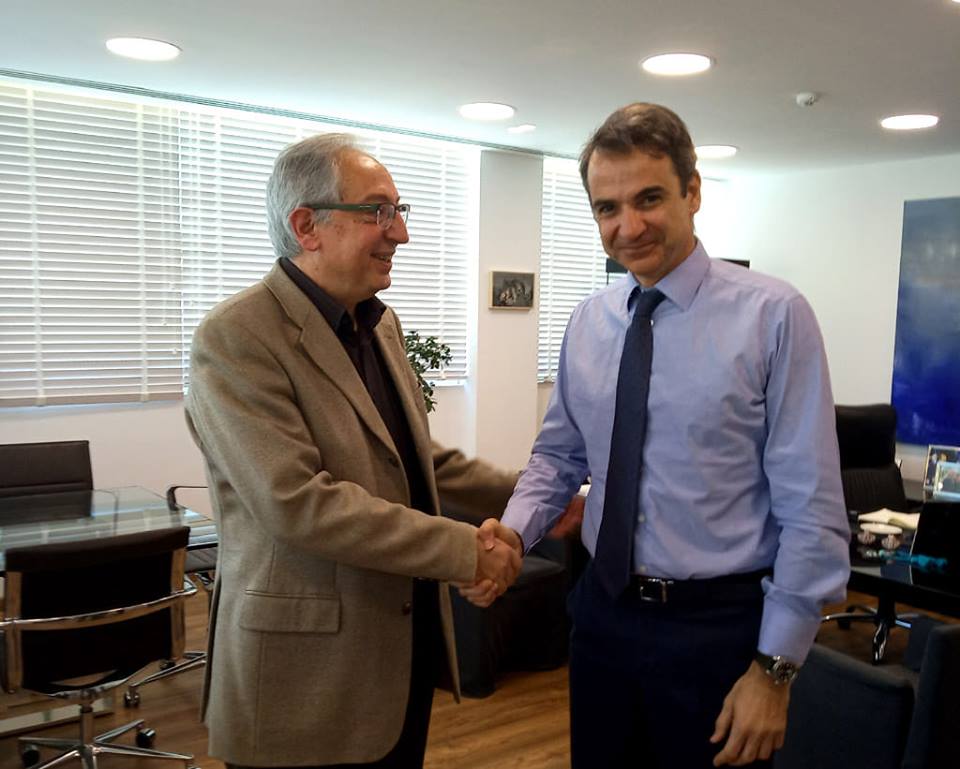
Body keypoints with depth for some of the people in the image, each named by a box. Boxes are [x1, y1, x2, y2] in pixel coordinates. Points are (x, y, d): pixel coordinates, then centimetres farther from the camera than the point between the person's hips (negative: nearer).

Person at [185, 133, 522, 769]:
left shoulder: (381, 323, 9)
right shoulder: (237, 339, -17)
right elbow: (297, 501, -25)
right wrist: (466, 551, -22)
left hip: (408, 646, 8)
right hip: (309, 670, -7)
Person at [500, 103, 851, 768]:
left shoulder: (773, 316, -13)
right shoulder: (587, 323, 2)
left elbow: (812, 511, -13)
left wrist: (775, 669, -12)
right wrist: (510, 534, -10)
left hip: (718, 625, -4)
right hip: (603, 614, 5)